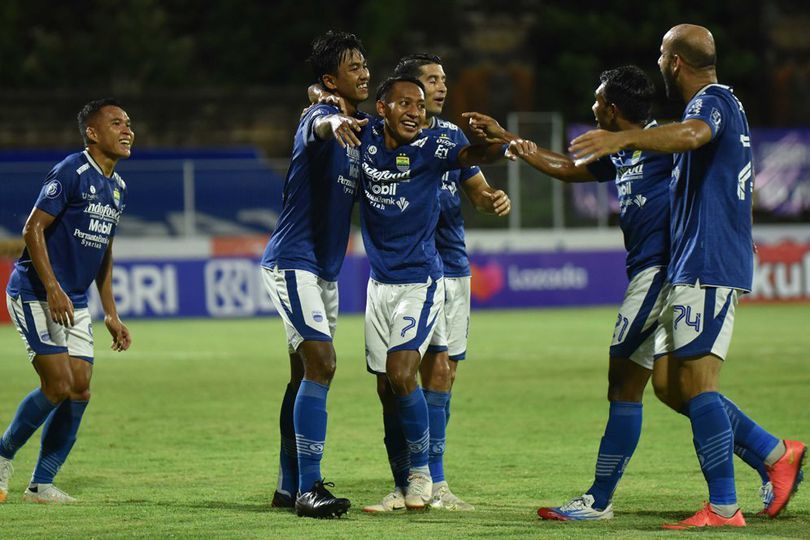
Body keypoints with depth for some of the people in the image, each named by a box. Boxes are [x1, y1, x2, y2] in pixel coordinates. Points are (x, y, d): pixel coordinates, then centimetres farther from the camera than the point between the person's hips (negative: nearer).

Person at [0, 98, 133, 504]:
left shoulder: (117, 187, 12)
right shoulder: (70, 172, -14)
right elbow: (33, 229, -17)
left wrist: (111, 314, 17)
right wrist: (53, 290, -23)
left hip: (75, 303, 8)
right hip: (35, 294, -8)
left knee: (80, 390, 0)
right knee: (58, 385, -15)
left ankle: (41, 484, 8)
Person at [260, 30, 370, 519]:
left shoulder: (362, 129, 13)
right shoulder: (317, 117, -14)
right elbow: (319, 125, -40)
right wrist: (335, 123, -63)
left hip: (326, 268, 9)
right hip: (293, 260, -9)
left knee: (307, 373, 12)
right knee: (320, 362, -19)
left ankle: (289, 486, 20)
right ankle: (308, 489, -22)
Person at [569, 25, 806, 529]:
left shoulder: (711, 100, -11)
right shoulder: (725, 104, 22)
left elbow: (691, 134, -36)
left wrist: (623, 139, -50)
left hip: (707, 267, -10)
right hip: (692, 268, 10)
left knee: (696, 384, -12)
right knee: (673, 383, 10)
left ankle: (724, 508, -13)